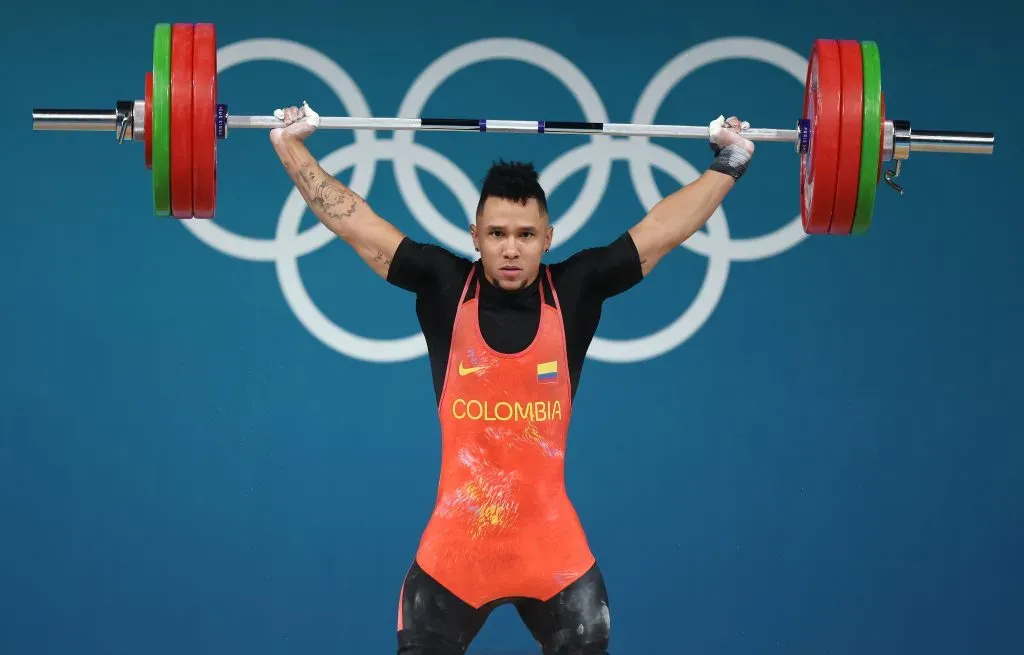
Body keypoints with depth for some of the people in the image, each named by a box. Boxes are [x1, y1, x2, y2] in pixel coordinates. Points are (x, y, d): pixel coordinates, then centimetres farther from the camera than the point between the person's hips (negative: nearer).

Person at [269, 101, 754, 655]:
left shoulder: (573, 292, -2)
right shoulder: (445, 289, -3)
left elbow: (660, 229, 4)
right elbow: (354, 222, 1)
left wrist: (729, 162, 8)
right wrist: (290, 146, 3)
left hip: (553, 547, 1)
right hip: (453, 548, 0)